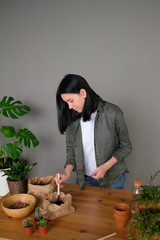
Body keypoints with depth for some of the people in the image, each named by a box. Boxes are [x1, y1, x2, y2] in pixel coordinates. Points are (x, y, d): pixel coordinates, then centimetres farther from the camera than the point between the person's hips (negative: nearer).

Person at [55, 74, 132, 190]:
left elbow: (126, 147, -9)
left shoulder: (113, 113, -18)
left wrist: (105, 167, -20)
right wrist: (67, 173, -16)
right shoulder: (72, 119, -7)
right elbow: (71, 151, 0)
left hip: (112, 178, -3)